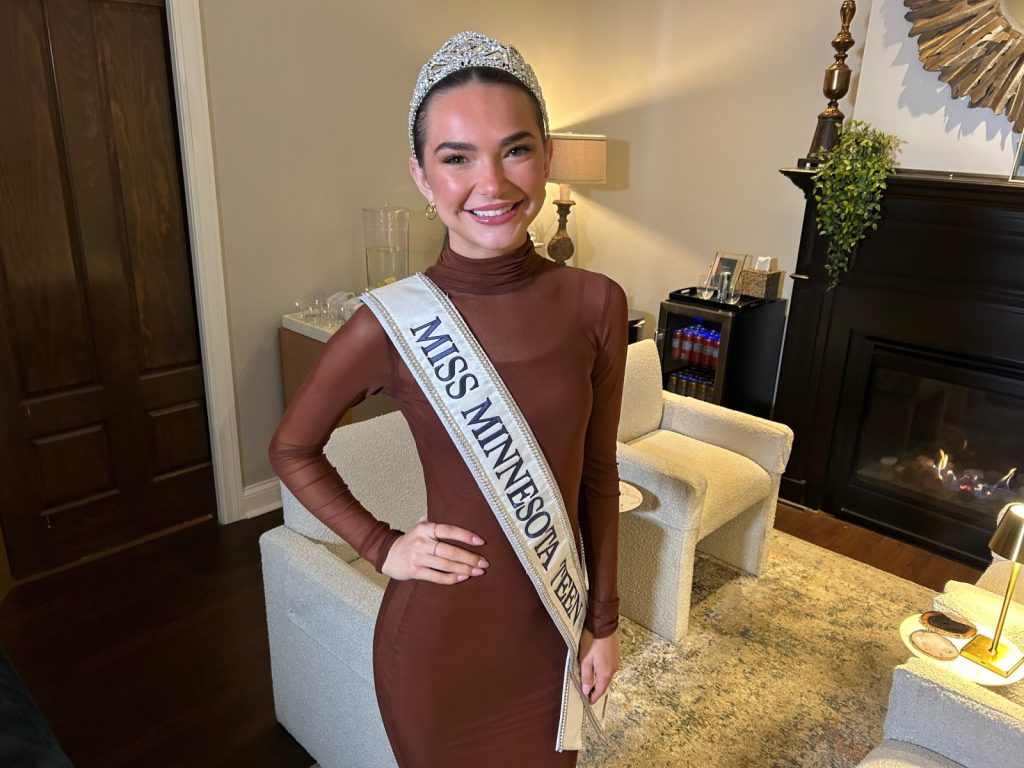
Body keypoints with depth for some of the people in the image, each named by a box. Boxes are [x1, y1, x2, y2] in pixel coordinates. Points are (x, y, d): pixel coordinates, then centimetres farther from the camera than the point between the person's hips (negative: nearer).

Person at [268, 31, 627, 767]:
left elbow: (596, 472, 0)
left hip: (551, 626, 3)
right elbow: (292, 449, 0)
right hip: (441, 636, -2)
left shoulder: (596, 304, -10)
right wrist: (380, 546, -7)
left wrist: (604, 617, 5)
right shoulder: (392, 324, -17)